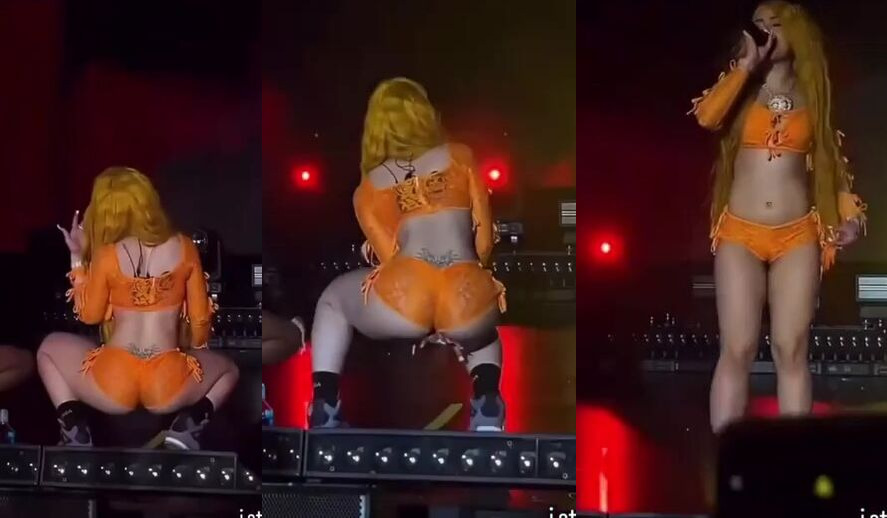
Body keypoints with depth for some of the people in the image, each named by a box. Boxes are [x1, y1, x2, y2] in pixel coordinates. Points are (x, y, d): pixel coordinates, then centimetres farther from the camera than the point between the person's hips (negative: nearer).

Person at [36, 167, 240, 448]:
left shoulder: (106, 254, -5)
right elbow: (200, 318, 8)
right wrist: (193, 351, 29)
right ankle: (188, 427, 4)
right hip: (169, 387, 1)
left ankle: (74, 431, 7)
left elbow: (90, 315, 8)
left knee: (49, 348, 29)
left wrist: (77, 258, 15)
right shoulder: (184, 247, 0)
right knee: (228, 368, 33)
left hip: (111, 384, -1)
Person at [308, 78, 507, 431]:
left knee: (333, 299, 33)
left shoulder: (368, 186, 18)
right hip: (468, 304, 1)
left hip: (403, 303, -1)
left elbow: (390, 254, 12)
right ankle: (487, 404, 11)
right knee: (482, 324, 41)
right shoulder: (460, 157, 20)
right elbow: (484, 240, 17)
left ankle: (324, 410, 18)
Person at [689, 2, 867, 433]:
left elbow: (831, 159, 14)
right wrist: (747, 63, -8)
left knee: (791, 350, -2)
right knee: (738, 350, -7)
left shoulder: (810, 94, 12)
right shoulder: (740, 87, 8)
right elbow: (706, 117, -14)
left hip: (798, 236, 1)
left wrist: (850, 212, -1)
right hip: (740, 234, -1)